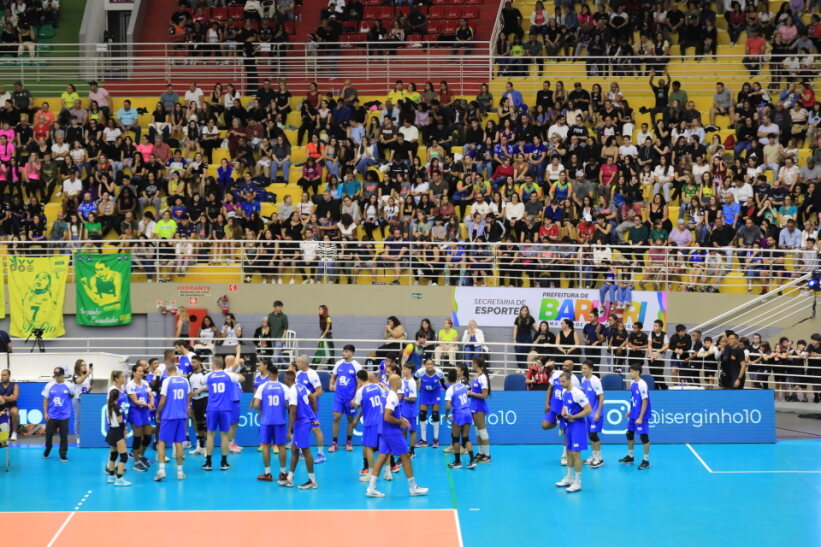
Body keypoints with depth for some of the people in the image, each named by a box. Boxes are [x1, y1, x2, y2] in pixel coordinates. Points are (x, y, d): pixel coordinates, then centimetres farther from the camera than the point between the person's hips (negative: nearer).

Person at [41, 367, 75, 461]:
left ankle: (63, 454, 11)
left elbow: (72, 395, 16)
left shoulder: (68, 386, -5)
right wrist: (45, 413, -1)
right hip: (51, 416, 1)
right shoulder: (49, 385, -3)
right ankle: (47, 449, 35)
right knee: (48, 434, 9)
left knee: (64, 436, 1)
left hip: (64, 416, -1)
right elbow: (45, 400, 2)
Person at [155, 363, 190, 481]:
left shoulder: (167, 381, -7)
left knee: (162, 442, 4)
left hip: (168, 415, -4)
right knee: (178, 443, 9)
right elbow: (188, 398, 11)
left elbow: (163, 401, -8)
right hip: (182, 416, 4)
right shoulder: (185, 380, 6)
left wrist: (158, 413, 5)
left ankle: (161, 470, -8)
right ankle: (180, 471, 10)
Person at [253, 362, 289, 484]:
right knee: (281, 446, 8)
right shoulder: (284, 387, -2)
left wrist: (261, 411, 11)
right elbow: (288, 405, -7)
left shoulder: (262, 387, -2)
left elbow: (256, 404, -9)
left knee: (265, 445, 7)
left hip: (266, 420, -1)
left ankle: (267, 473, 7)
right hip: (280, 420, 1)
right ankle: (283, 473, 13)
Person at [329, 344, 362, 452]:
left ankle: (348, 442, 20)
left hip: (350, 397, -2)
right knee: (336, 418, -5)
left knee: (350, 419, 8)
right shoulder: (339, 364, 4)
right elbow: (333, 376, 16)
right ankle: (334, 443, 0)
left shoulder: (356, 366, -7)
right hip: (339, 396, 3)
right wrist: (331, 385, -6)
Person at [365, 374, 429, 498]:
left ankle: (371, 488, 1)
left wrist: (400, 419, 14)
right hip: (392, 433, -9)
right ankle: (413, 488, 10)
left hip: (385, 432, 9)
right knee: (406, 457, 1)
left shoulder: (389, 395, 11)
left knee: (382, 457, 6)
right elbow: (387, 417, -25)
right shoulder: (393, 397, -19)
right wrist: (401, 422, -13)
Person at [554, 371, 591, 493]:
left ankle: (577, 483, 1)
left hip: (578, 424, -9)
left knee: (575, 453, -7)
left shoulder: (577, 393, -21)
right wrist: (563, 412, 1)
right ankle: (569, 478, 29)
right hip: (569, 424, 9)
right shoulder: (564, 392, 5)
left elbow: (588, 410, -20)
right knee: (569, 452, 16)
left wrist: (572, 417, -22)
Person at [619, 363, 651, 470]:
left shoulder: (642, 384, -19)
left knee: (643, 436, -1)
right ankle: (630, 456, 32)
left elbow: (645, 401, -19)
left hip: (641, 416, -9)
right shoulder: (632, 383, 6)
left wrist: (640, 417, -19)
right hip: (633, 415, 9)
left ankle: (646, 460, 8)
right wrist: (630, 411, 15)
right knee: (629, 434, 16)